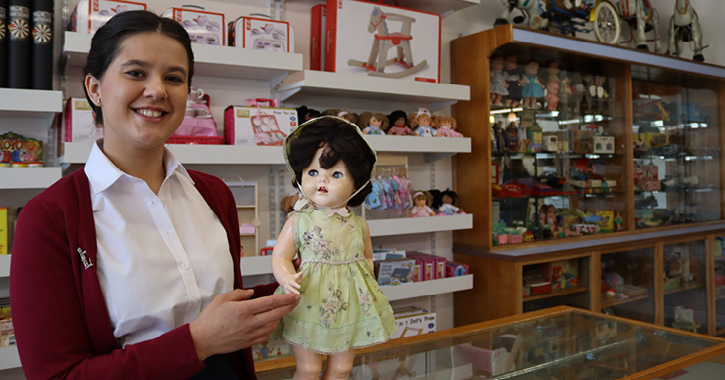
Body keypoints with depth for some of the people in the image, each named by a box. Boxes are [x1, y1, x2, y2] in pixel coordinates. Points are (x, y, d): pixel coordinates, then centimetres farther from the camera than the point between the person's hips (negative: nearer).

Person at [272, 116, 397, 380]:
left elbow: (367, 258, 15)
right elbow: (280, 256, -7)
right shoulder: (298, 221, -8)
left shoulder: (358, 226, 0)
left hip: (350, 307, 3)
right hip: (310, 307, -3)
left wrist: (368, 280, -1)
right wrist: (287, 279, -26)